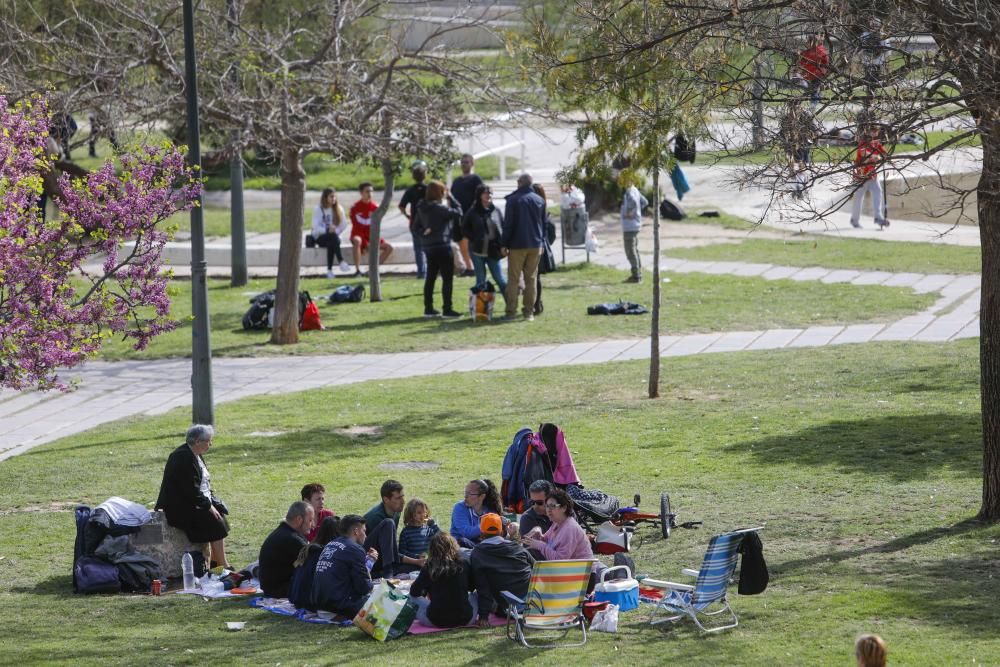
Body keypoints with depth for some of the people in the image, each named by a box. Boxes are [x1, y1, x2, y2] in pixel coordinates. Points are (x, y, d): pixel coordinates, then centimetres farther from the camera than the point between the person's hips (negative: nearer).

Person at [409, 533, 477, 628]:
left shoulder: (429, 568, -11)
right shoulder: (464, 565, -8)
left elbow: (414, 592, -2)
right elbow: (472, 587, 9)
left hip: (437, 621, 0)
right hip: (464, 620, 0)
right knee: (475, 595, 29)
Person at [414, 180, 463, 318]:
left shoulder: (423, 209, 8)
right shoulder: (440, 208, -17)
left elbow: (416, 227, 12)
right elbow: (458, 213, -17)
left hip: (428, 247, 8)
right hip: (442, 246, -8)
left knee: (430, 277, 14)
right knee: (447, 278, -3)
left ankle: (428, 308, 18)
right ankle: (447, 309, -5)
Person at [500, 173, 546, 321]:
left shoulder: (513, 199, -6)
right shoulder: (540, 200, 8)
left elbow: (508, 224, -8)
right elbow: (544, 224, 12)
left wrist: (504, 244, -4)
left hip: (517, 246, -4)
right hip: (535, 245, 4)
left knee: (513, 279, 0)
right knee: (531, 279, 8)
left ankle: (511, 311, -3)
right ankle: (529, 311, 5)